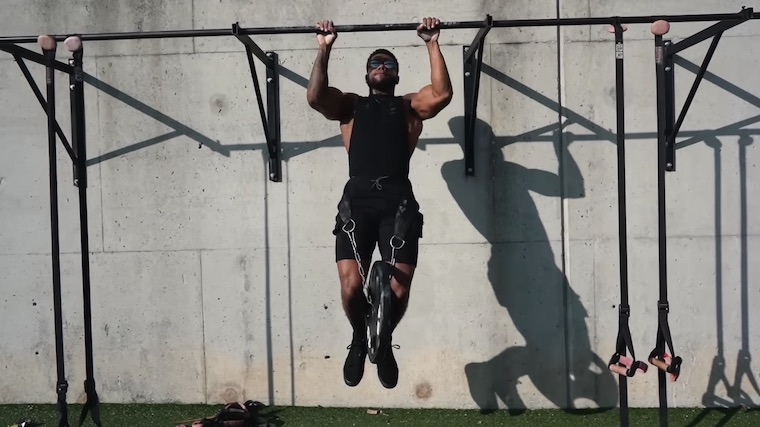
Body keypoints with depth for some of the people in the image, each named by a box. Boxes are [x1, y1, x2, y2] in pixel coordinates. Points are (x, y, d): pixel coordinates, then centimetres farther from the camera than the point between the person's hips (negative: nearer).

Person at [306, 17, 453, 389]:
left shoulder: (410, 106, 25)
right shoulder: (350, 105, 26)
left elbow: (442, 94, 4)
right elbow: (315, 97, 6)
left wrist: (433, 44, 6)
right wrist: (324, 49, 8)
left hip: (398, 201, 0)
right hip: (357, 199, 0)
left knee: (399, 287, -13)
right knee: (351, 284, -17)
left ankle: (384, 340, 19)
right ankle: (359, 338, 15)